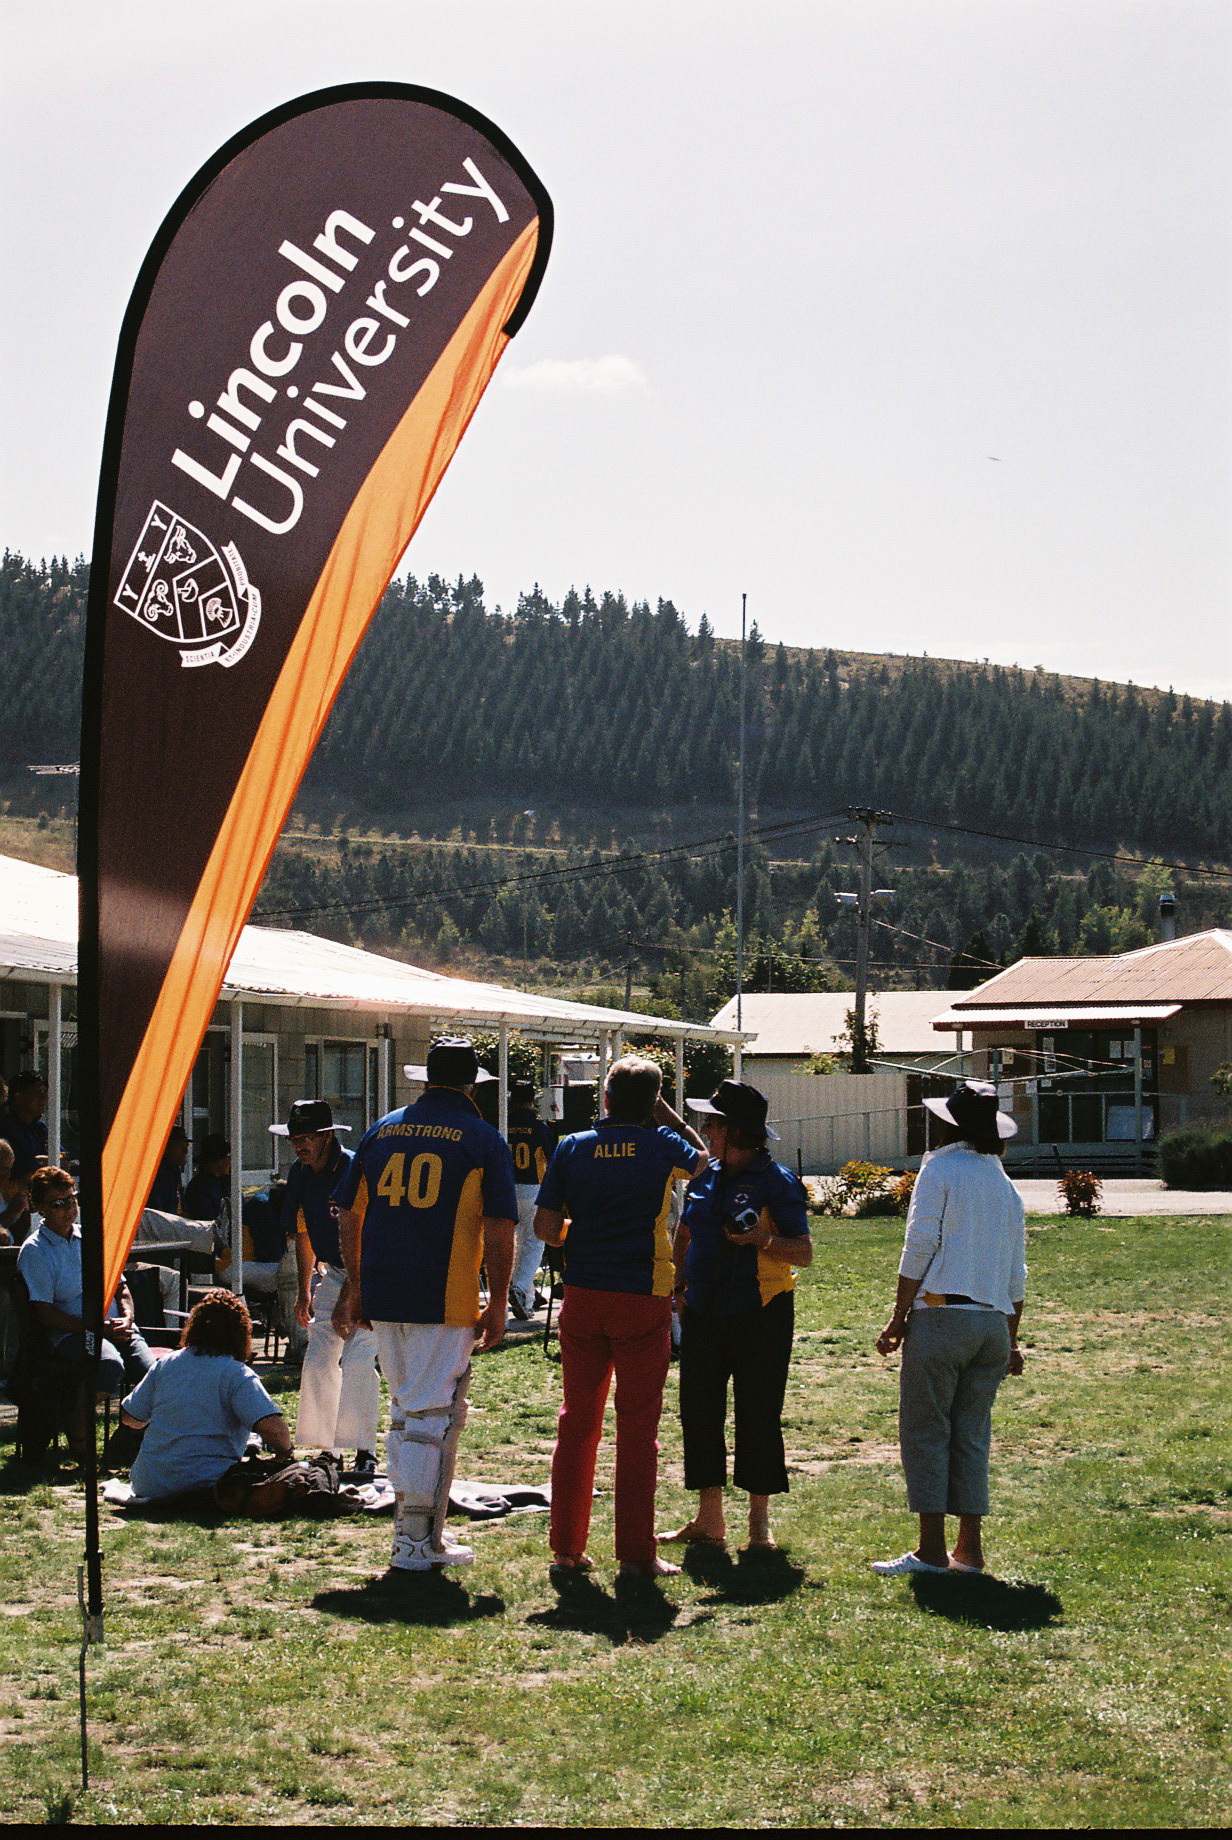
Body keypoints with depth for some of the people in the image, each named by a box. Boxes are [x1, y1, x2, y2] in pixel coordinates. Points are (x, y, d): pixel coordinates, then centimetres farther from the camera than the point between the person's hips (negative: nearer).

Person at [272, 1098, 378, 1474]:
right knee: (318, 1361, 2)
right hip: (331, 1275, 7)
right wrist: (304, 1291, 16)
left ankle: (365, 1450, -8)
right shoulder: (300, 1174, 2)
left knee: (357, 1362, -16)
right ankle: (326, 1449, 12)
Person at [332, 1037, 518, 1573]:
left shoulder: (382, 1130, 11)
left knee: (405, 1408, 18)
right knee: (435, 1413, -1)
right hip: (446, 1302, -5)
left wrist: (355, 1287, 21)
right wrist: (498, 1303, -1)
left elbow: (348, 1215, 13)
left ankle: (410, 1523, 25)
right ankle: (419, 1542, 0)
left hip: (383, 1300, 5)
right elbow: (498, 1229, -7)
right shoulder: (483, 1138, -1)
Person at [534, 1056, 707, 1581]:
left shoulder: (573, 1147, 1)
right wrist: (665, 1112, 17)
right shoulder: (663, 1145, -3)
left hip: (582, 1297, 2)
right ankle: (636, 1552, 5)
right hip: (643, 1299, -2)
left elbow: (546, 1227, 0)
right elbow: (701, 1155, 20)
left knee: (577, 1420, 11)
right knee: (637, 1426, 3)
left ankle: (567, 1547, 14)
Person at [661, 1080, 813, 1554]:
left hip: (759, 1314, -6)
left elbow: (803, 1254, -10)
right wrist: (681, 1286, 12)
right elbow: (685, 1236, 24)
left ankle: (759, 1523, 9)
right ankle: (709, 1519, 15)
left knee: (758, 1416, -1)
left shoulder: (776, 1182, -8)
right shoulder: (704, 1177, 11)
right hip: (704, 1314, 6)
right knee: (699, 1411, 6)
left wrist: (762, 1239, -26)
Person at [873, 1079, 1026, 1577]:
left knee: (925, 1433, -1)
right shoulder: (1005, 1185, 16)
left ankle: (932, 1550, -3)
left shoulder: (940, 1168, -2)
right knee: (971, 1437, 9)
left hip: (942, 1315, -6)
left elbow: (919, 1247, -9)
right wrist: (1011, 1341, 23)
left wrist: (898, 1318, -4)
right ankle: (970, 1549, 8)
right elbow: (1016, 1274, 17)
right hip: (994, 1323, 6)